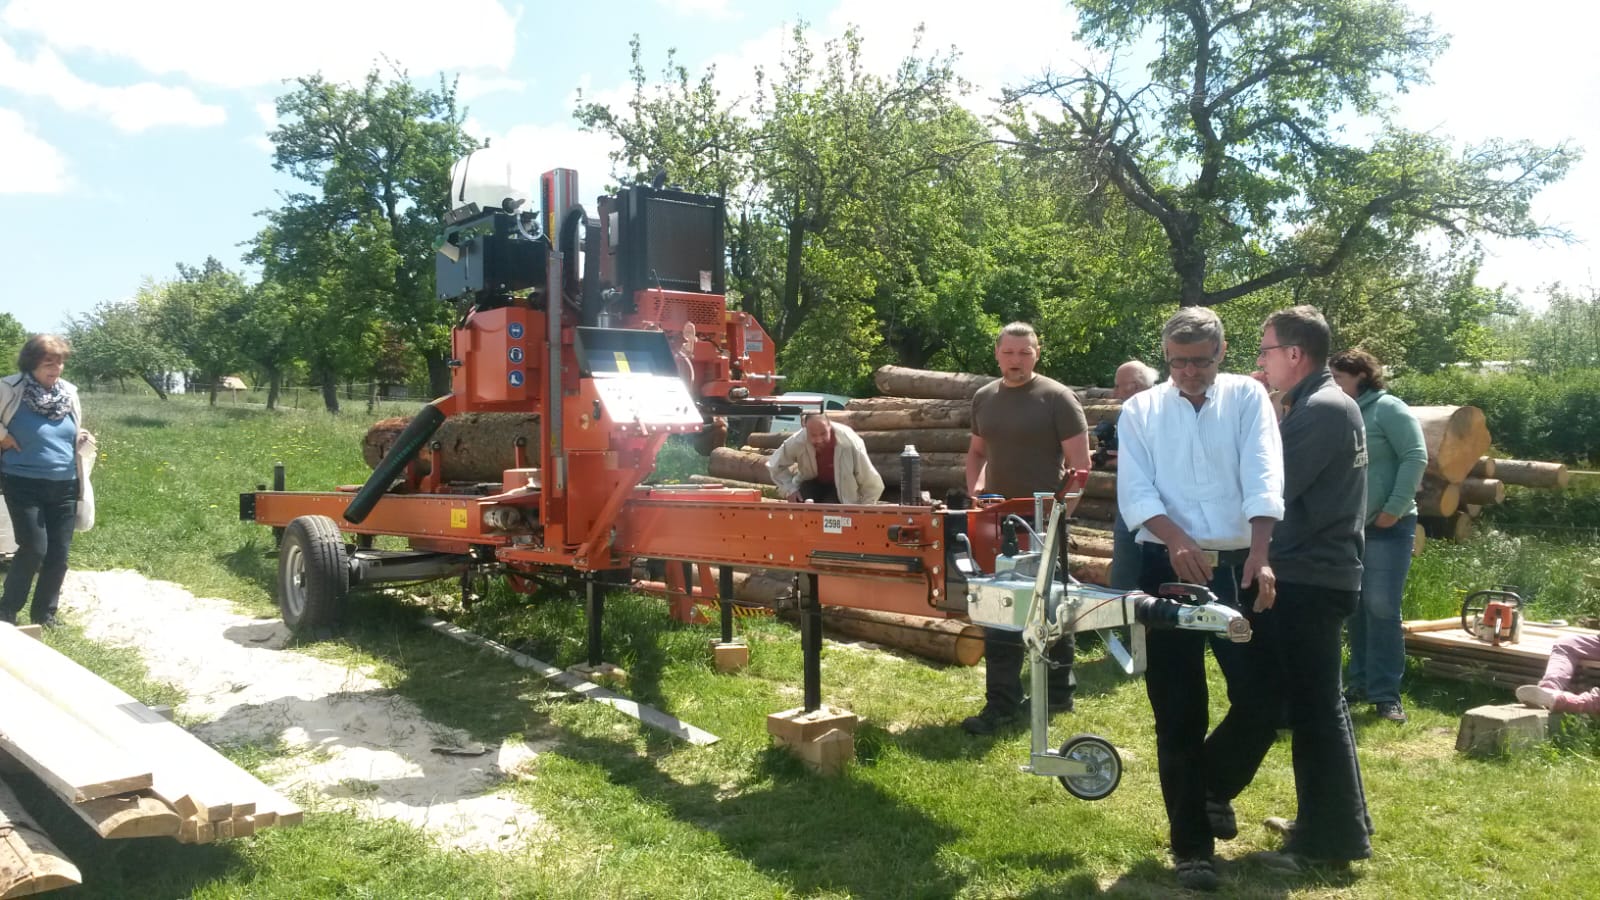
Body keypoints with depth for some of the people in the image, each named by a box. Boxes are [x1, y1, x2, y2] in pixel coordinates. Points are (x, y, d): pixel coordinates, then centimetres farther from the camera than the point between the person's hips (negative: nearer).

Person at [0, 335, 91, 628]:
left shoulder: (69, 392, 5)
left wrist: (82, 439, 1)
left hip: (64, 486, 5)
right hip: (24, 484, -5)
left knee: (59, 553, 6)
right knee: (34, 548, -10)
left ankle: (46, 614, 22)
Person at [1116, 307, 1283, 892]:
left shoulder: (1247, 398, 5)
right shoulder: (1139, 410, 6)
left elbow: (1263, 477, -8)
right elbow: (1134, 491, -5)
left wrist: (1260, 555, -22)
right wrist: (1176, 539, -24)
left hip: (1239, 567, 1)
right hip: (1167, 569, 0)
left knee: (1263, 700, 1)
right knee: (1179, 714, 4)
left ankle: (1215, 786, 32)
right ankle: (1191, 844, 17)